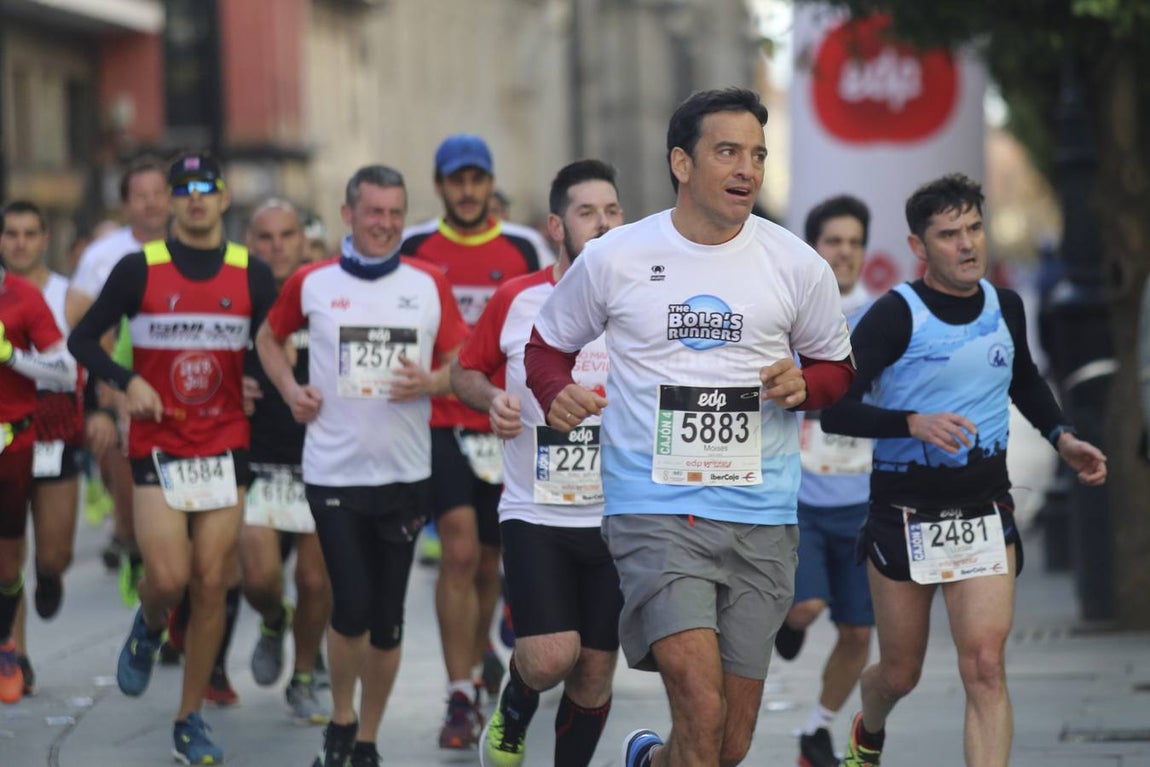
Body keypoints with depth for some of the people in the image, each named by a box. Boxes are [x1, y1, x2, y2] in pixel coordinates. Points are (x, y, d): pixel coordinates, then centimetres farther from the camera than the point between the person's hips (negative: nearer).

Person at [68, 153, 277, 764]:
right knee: (168, 579, -12)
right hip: (157, 449, -2)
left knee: (211, 586, -1)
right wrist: (126, 381, -11)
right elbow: (82, 338, 3)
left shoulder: (252, 275, 3)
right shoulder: (140, 269, -2)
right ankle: (147, 631, 25)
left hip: (225, 449, 2)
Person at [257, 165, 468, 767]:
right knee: (353, 607, -10)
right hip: (335, 470, -2)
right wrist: (291, 390, 2)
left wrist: (430, 382, -14)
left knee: (388, 617, 6)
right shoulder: (312, 283, 1)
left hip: (406, 473, 2)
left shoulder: (429, 284, 3)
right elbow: (270, 338, 18)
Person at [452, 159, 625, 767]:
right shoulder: (516, 301, -2)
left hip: (618, 518, 2)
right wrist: (493, 400, -9)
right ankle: (512, 716, 18)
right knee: (550, 657, -17)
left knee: (595, 671, 5)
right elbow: (464, 371, 12)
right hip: (535, 515, -2)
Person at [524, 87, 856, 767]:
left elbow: (838, 367, 17)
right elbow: (549, 343, 15)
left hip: (763, 517, 3)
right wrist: (557, 394, -7)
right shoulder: (613, 259, 1)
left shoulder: (797, 265, 4)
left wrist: (802, 386, -5)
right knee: (703, 712, -21)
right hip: (654, 509, -3)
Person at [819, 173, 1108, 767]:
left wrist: (1062, 438, 10)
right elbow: (836, 410, -20)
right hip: (904, 515, -2)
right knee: (900, 673, 12)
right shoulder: (895, 315, -13)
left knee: (985, 667, -15)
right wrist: (914, 423, -34)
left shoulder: (1005, 306, 3)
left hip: (985, 514, 2)